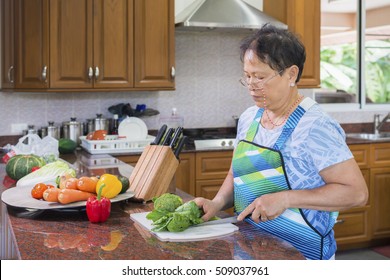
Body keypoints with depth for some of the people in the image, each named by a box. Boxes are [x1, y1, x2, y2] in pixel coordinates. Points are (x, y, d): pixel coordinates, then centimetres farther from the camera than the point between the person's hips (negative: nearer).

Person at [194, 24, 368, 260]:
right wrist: (218, 203, -5)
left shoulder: (314, 126, -19)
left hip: (301, 254, -6)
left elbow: (357, 192, -20)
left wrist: (286, 198, -26)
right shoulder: (249, 118, 3)